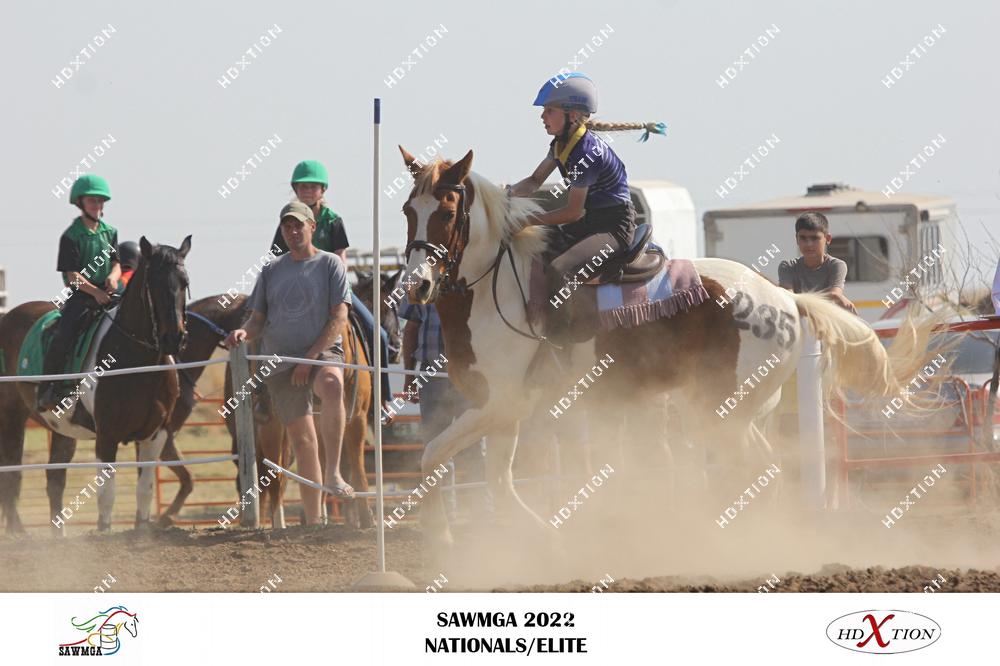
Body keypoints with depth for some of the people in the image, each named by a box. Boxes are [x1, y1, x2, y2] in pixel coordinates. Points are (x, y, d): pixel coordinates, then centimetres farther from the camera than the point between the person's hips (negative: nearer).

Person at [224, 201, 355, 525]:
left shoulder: (330, 264, 2)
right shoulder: (272, 270, 14)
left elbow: (339, 317, -5)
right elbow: (258, 320, 15)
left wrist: (310, 358, -13)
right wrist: (244, 332, -9)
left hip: (322, 353, -4)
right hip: (281, 361, 4)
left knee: (332, 385, -39)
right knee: (302, 440, 2)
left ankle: (333, 474, -37)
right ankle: (312, 521, 8)